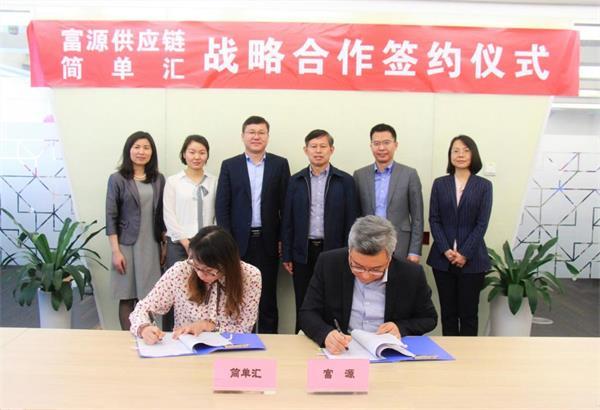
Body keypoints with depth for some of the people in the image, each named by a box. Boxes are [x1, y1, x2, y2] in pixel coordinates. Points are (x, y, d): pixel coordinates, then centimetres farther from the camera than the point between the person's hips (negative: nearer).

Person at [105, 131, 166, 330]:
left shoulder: (159, 179, 8)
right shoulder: (117, 179, -2)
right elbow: (111, 217, -5)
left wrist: (165, 245, 9)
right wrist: (116, 251, -10)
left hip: (151, 246, 3)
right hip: (127, 245, -3)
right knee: (127, 297, 2)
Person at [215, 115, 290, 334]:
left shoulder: (280, 164, 5)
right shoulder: (229, 165, 5)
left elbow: (286, 205, 3)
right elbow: (222, 205, 1)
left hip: (268, 241, 0)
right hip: (239, 241, 0)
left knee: (268, 297, 8)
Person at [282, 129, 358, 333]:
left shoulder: (345, 181, 1)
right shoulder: (295, 181, 6)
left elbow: (350, 220, 0)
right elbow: (288, 220, 6)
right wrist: (286, 255, 3)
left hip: (332, 250, -1)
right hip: (303, 252, 2)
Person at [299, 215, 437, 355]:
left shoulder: (413, 275, -9)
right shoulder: (328, 264, -10)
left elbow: (429, 319, 6)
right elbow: (308, 314, -6)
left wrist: (401, 328, -13)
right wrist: (326, 334, -26)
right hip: (339, 352, 0)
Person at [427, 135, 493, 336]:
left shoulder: (484, 186, 2)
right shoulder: (439, 184, 7)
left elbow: (482, 223, -3)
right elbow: (434, 219, 2)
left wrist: (465, 254, -11)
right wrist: (446, 250, -10)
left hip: (472, 259, -1)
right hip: (443, 258, 2)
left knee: (468, 313, 3)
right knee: (448, 312, 7)